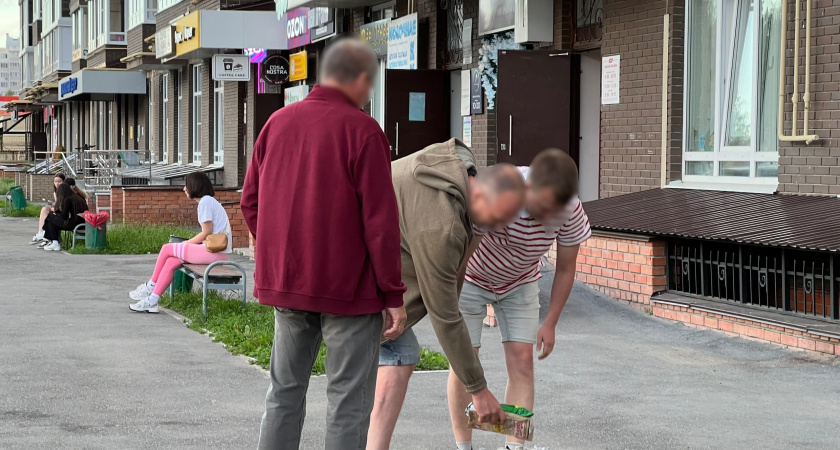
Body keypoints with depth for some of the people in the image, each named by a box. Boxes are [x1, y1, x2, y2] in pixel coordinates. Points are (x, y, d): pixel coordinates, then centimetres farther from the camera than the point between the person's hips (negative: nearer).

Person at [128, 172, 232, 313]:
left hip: (214, 252, -9)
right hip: (217, 251, 9)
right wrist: (186, 244, 9)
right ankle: (152, 300, -2)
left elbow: (207, 233, -13)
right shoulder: (209, 201, 21)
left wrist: (186, 243, -1)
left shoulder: (205, 201, -10)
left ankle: (150, 286, 14)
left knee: (167, 249, -2)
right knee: (170, 262, 1)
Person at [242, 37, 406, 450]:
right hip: (349, 289, -6)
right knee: (349, 400, 2)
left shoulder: (277, 122, 6)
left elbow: (251, 201, 10)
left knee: (284, 390, 16)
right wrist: (393, 294, -8)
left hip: (286, 283, 6)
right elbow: (380, 220, -14)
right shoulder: (362, 130, -12)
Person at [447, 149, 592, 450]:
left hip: (520, 284, 3)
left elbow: (565, 269, -10)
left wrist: (550, 323, -6)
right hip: (471, 278, -3)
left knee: (522, 359, -6)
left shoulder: (570, 210, -26)